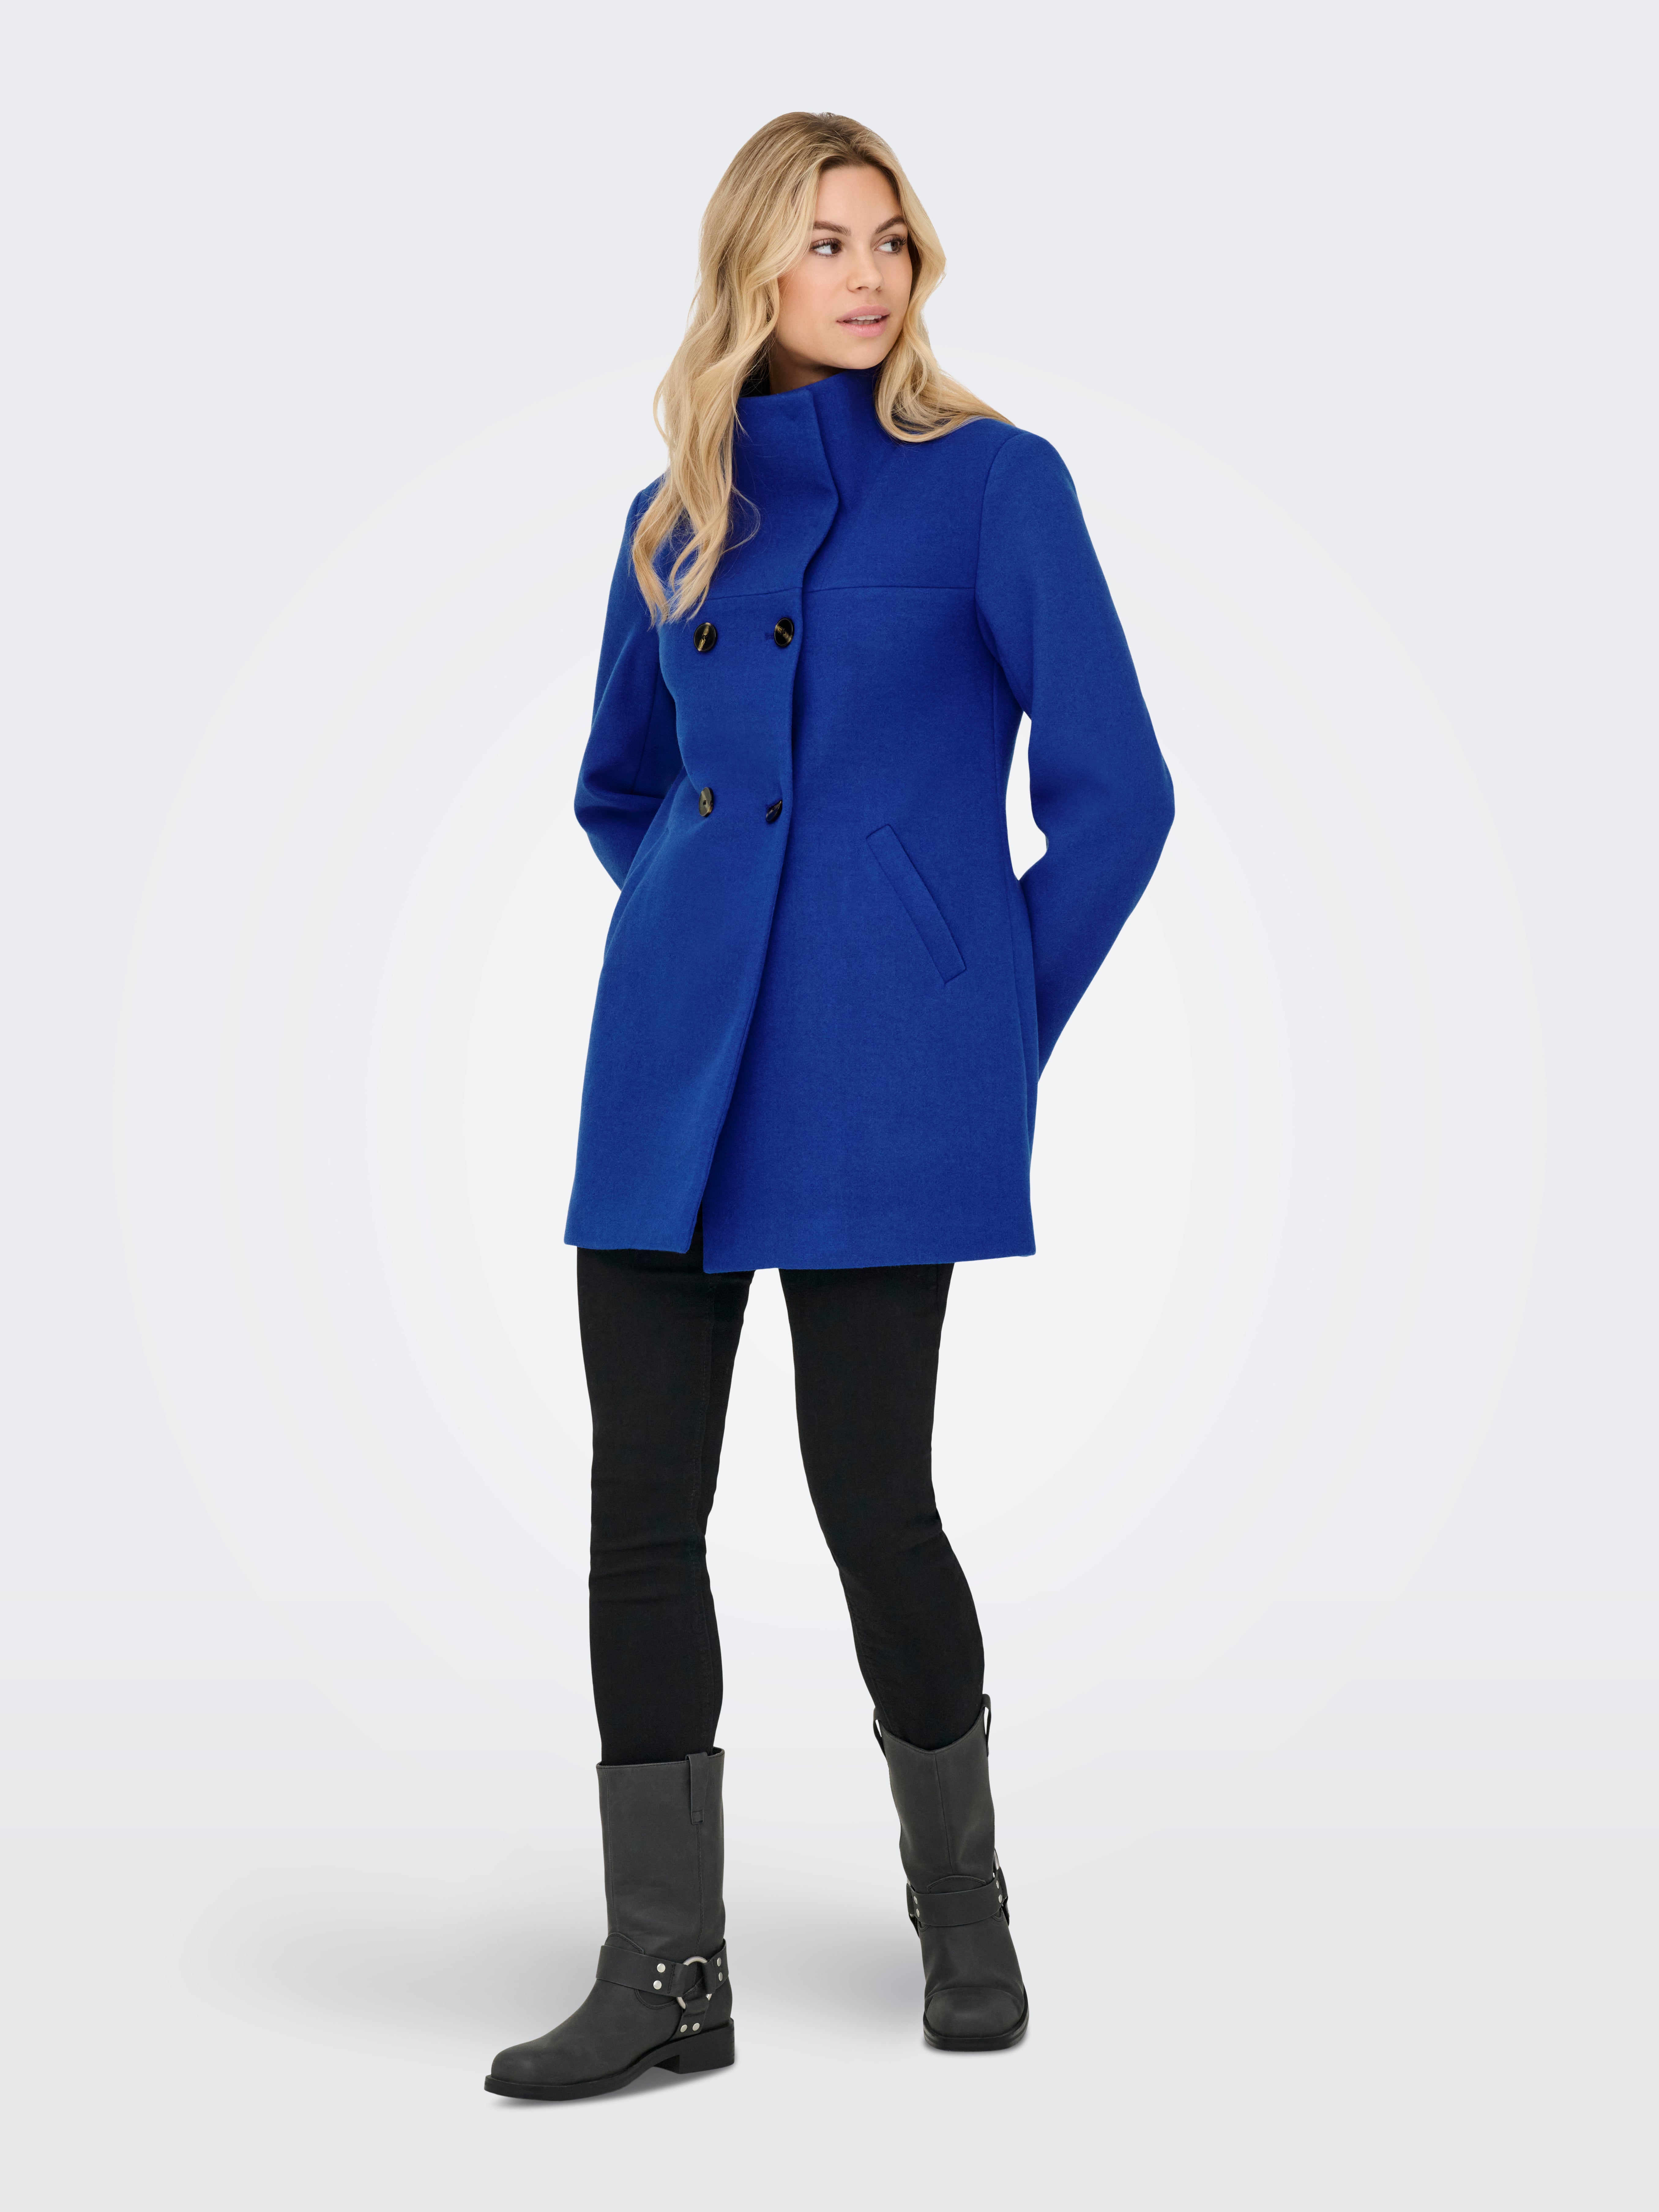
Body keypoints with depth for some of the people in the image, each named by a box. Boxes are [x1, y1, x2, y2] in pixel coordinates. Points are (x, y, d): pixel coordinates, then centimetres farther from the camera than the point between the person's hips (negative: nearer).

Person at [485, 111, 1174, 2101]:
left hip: (882, 1060, -5)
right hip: (676, 1054, 5)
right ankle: (666, 1972, 10)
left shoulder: (993, 483, 0)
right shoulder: (673, 519, 13)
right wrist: (704, 946, 15)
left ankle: (962, 1904, 23)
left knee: (871, 1496, -3)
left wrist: (997, 1026, 0)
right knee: (642, 1502, 1)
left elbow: (1114, 791, -3)